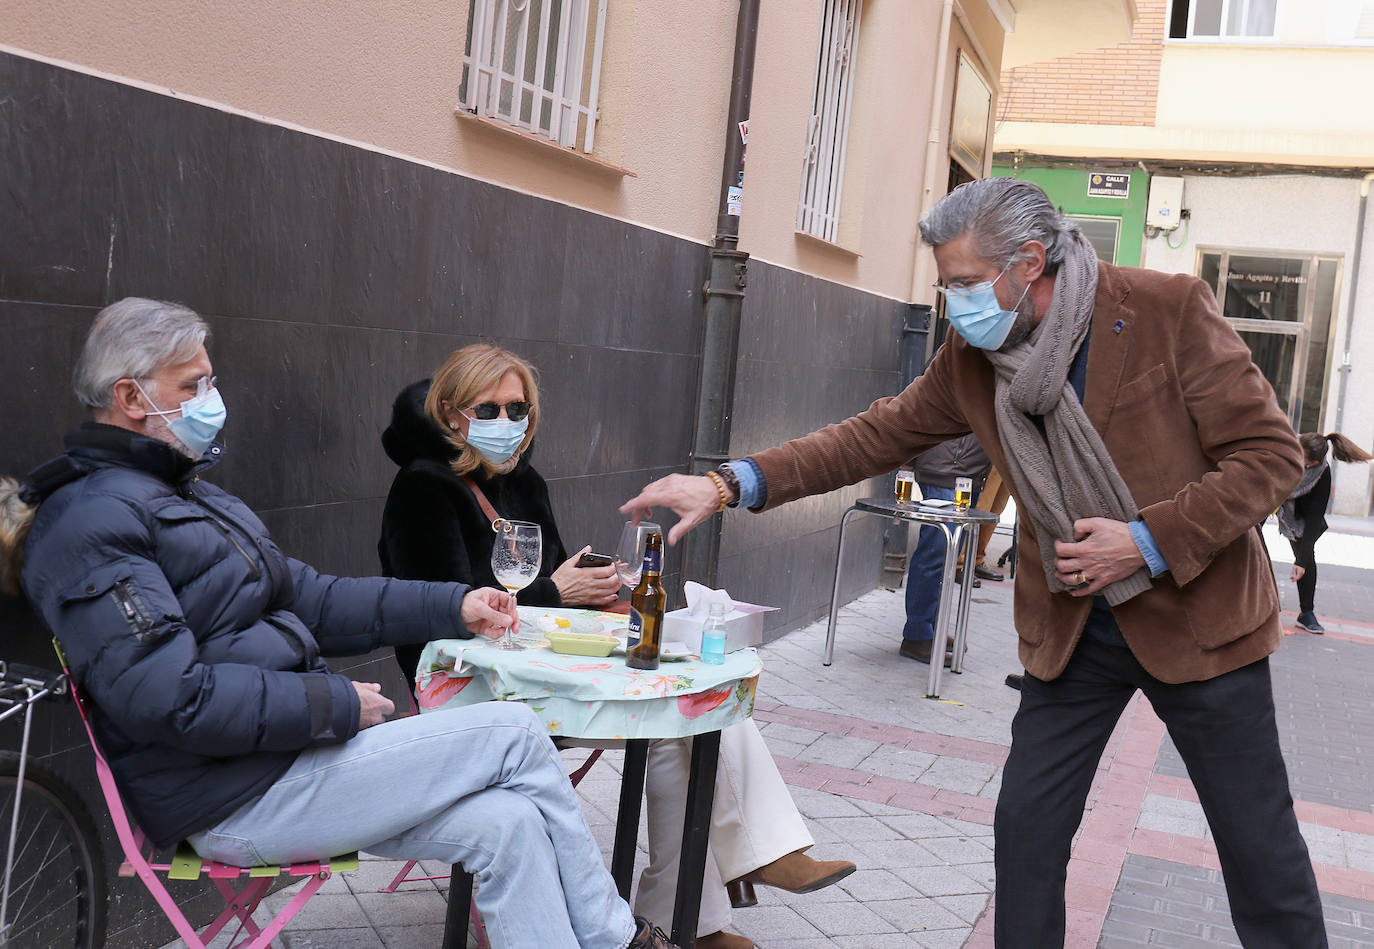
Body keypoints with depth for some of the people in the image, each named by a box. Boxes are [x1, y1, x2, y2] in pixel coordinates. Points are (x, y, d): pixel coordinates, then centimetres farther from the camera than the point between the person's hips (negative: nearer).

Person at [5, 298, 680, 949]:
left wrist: (453, 607, 11)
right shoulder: (92, 522, -14)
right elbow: (172, 699, -23)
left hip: (286, 753, 9)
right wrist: (338, 704, -17)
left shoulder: (184, 492, 19)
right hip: (233, 799, -9)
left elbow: (303, 596, 19)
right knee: (515, 733, -11)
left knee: (506, 825, -9)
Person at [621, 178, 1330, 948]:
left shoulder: (1172, 309, -16)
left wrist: (1149, 541, -23)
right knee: (1027, 825, 5)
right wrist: (731, 485, -10)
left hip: (1197, 616, -3)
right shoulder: (972, 359, -3)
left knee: (1259, 841, 8)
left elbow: (1270, 454, -14)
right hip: (1069, 631, 4)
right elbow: (876, 436, -1)